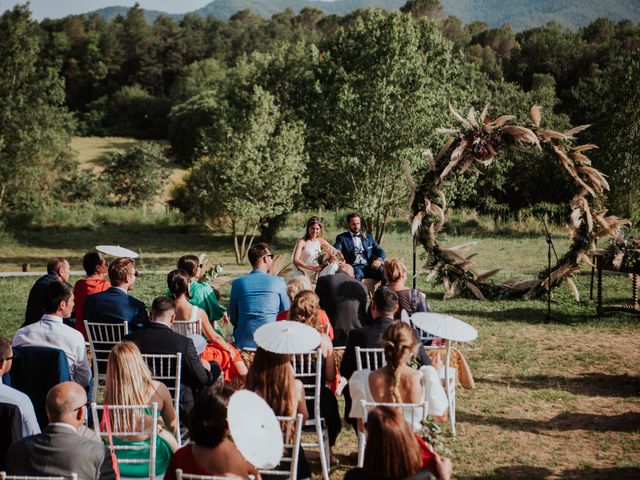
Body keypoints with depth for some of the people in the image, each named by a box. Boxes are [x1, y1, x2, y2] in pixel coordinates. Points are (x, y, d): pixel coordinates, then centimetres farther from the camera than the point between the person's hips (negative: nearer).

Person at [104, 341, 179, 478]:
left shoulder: (109, 391, -16)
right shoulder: (157, 390, -20)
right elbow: (172, 426, -3)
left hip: (117, 462, 2)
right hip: (148, 461, -2)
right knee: (167, 434, 31)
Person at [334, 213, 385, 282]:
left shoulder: (368, 237, 23)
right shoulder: (342, 238, 14)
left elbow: (380, 251, 19)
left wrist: (379, 260, -5)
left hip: (369, 266, 3)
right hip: (354, 267, -3)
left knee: (382, 270, -29)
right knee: (357, 274, -38)